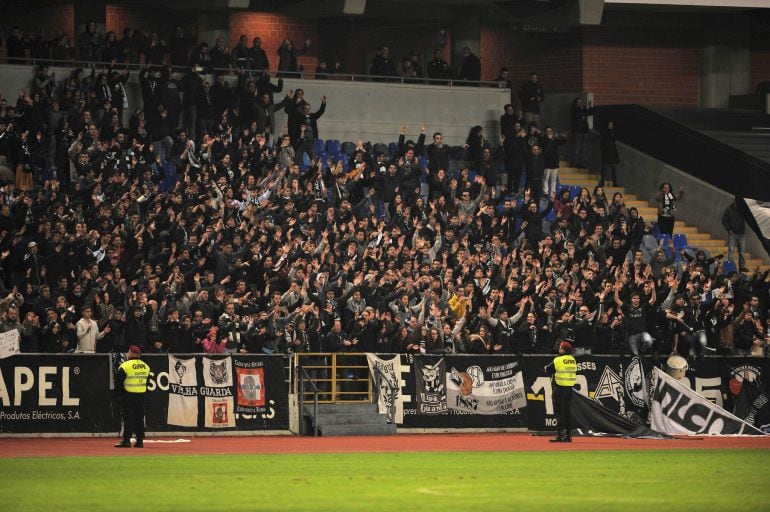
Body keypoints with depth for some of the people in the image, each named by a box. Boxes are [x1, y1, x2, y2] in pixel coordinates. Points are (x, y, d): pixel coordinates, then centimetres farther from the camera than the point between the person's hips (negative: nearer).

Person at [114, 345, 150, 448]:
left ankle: (126, 440, -7)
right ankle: (140, 440, 9)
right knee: (139, 418, 9)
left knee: (128, 418, -4)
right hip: (141, 396, 5)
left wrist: (119, 396, -1)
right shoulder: (146, 366, 9)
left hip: (128, 396, -5)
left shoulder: (125, 366, -11)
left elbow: (119, 383, -10)